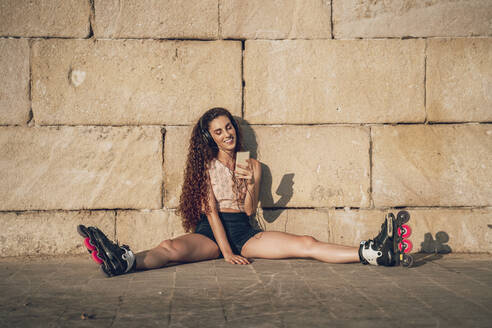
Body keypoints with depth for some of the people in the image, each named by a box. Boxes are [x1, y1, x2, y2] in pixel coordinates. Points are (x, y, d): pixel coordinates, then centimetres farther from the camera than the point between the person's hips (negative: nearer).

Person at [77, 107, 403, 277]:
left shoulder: (253, 164, 15)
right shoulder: (205, 167, 9)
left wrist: (251, 183, -15)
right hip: (211, 232, -1)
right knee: (172, 248, -35)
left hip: (244, 233, 1)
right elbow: (210, 209, -2)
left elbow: (250, 209, 6)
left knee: (305, 244, -20)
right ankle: (124, 261, -62)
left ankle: (372, 254, -34)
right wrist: (226, 252, -15)